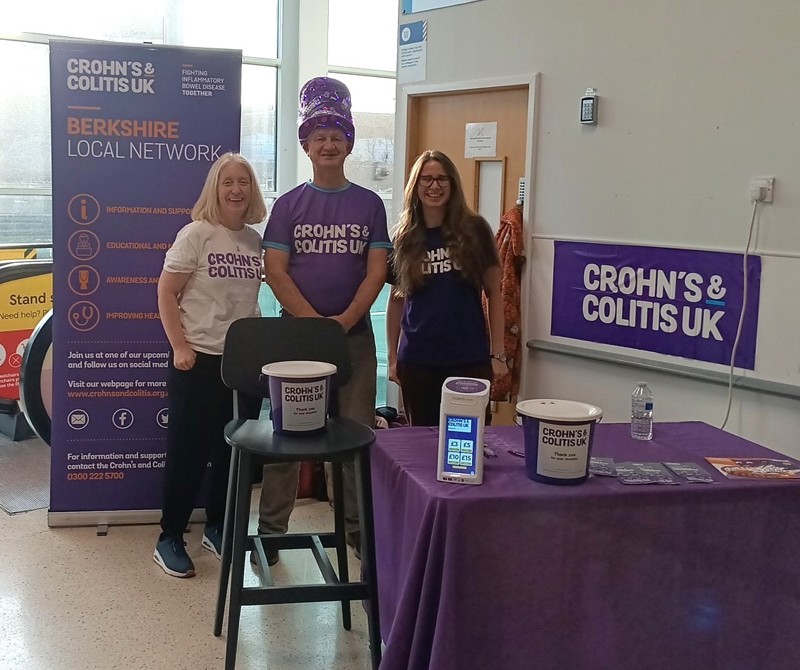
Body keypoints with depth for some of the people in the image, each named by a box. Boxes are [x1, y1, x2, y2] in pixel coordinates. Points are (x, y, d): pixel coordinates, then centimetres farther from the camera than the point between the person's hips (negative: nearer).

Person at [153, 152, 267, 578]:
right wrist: (180, 346, -14)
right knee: (188, 450, 1)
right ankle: (169, 540, 14)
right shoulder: (196, 234, -8)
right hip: (199, 358, -5)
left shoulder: (256, 241, 8)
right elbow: (166, 292, -8)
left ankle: (217, 528, 30)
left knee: (234, 448, 13)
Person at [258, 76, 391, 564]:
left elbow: (377, 271, 0)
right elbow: (275, 271, -4)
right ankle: (271, 529, 13)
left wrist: (345, 321, -13)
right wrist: (315, 322, -14)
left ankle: (357, 524, 18)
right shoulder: (289, 205, 4)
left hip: (355, 334, 1)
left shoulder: (369, 204, 6)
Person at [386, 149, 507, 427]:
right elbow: (396, 300, 11)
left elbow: (494, 293, 2)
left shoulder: (474, 230, 0)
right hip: (417, 362, 2)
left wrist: (497, 354, -2)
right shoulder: (404, 238, 6)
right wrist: (392, 358, 8)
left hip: (470, 360, -2)